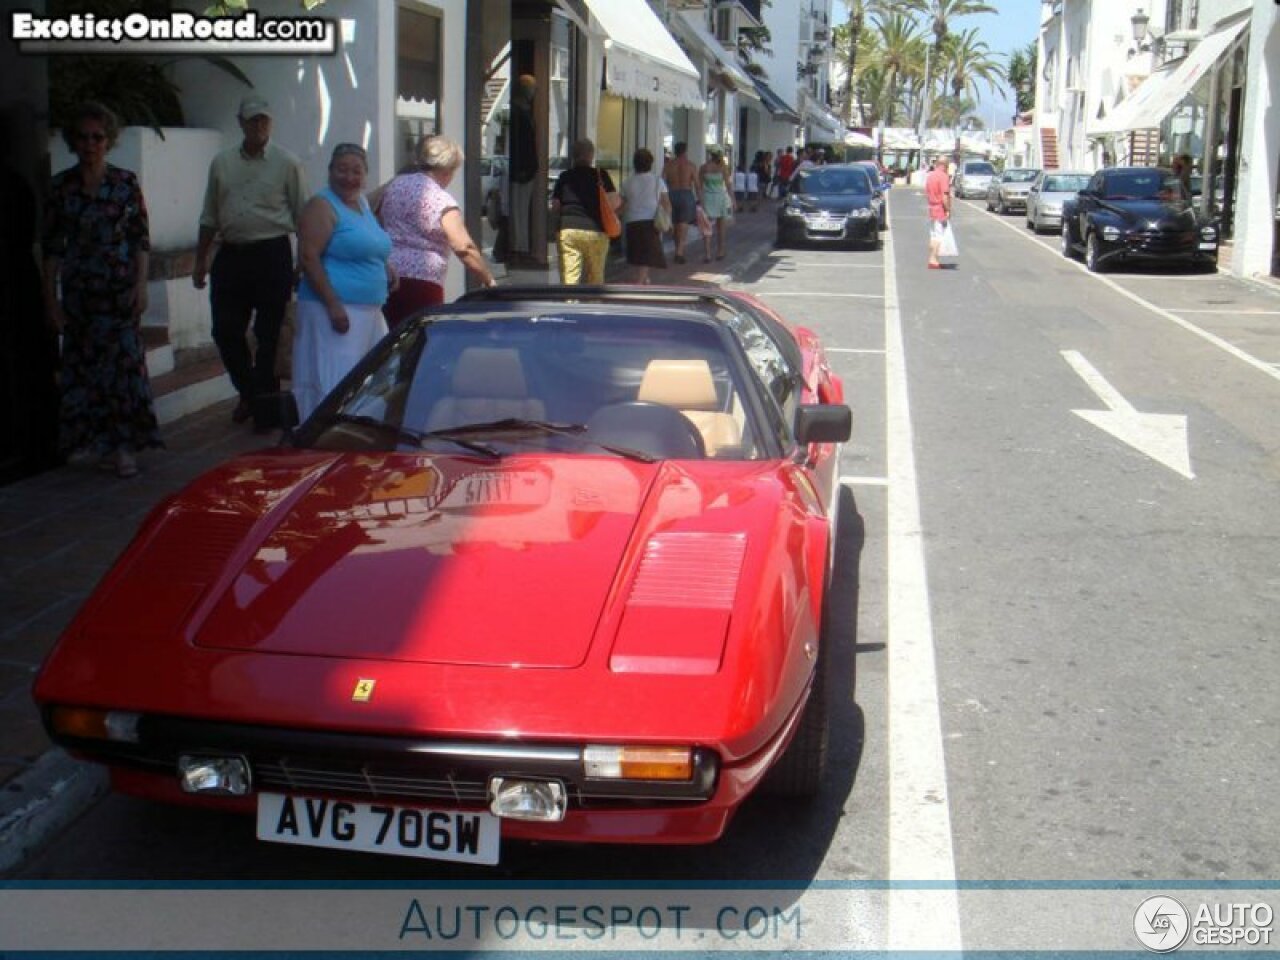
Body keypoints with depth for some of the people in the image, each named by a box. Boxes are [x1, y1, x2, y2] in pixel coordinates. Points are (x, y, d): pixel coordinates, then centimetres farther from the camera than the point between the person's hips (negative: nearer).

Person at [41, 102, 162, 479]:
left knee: (125, 362, -5)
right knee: (85, 364, 2)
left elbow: (142, 239, 3)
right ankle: (103, 443, 10)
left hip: (121, 288, -1)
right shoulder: (61, 187, 3)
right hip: (79, 291, 1)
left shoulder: (126, 182, 2)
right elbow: (52, 246, 4)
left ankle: (124, 446, -1)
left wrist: (141, 285, -6)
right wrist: (51, 297, 1)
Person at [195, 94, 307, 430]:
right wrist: (200, 261, 14)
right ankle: (248, 393, 27)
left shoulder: (287, 163, 0)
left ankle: (265, 407, 11)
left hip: (272, 254, -4)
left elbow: (302, 217, 2)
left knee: (268, 335, 0)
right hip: (231, 254, 4)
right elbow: (209, 217, 17)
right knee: (225, 331, 4)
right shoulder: (221, 163, 11)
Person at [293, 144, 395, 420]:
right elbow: (309, 257, -17)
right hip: (334, 311, -9)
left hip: (370, 312, 9)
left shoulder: (363, 204, 18)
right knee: (335, 387, -11)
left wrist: (386, 268, 11)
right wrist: (333, 305, -23)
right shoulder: (322, 206, -8)